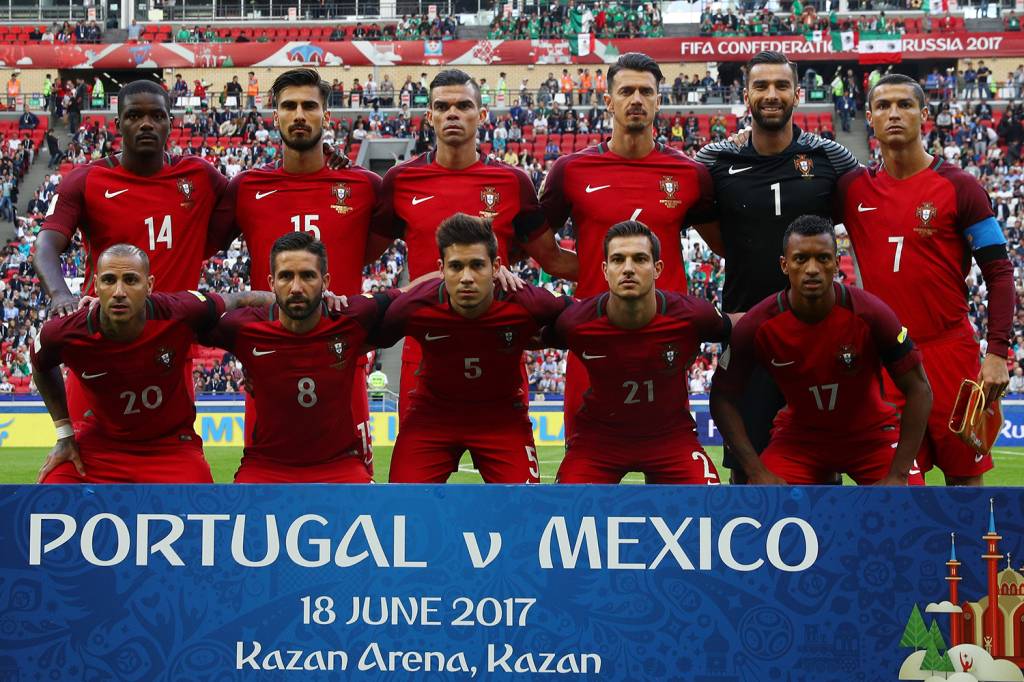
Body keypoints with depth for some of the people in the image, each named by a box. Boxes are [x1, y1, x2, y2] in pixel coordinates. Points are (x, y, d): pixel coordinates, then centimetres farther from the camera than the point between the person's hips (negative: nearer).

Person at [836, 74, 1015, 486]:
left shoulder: (958, 187, -3)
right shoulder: (853, 189, 5)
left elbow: (999, 273, -3)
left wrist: (997, 353, -12)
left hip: (950, 351, -3)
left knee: (965, 477, 2)